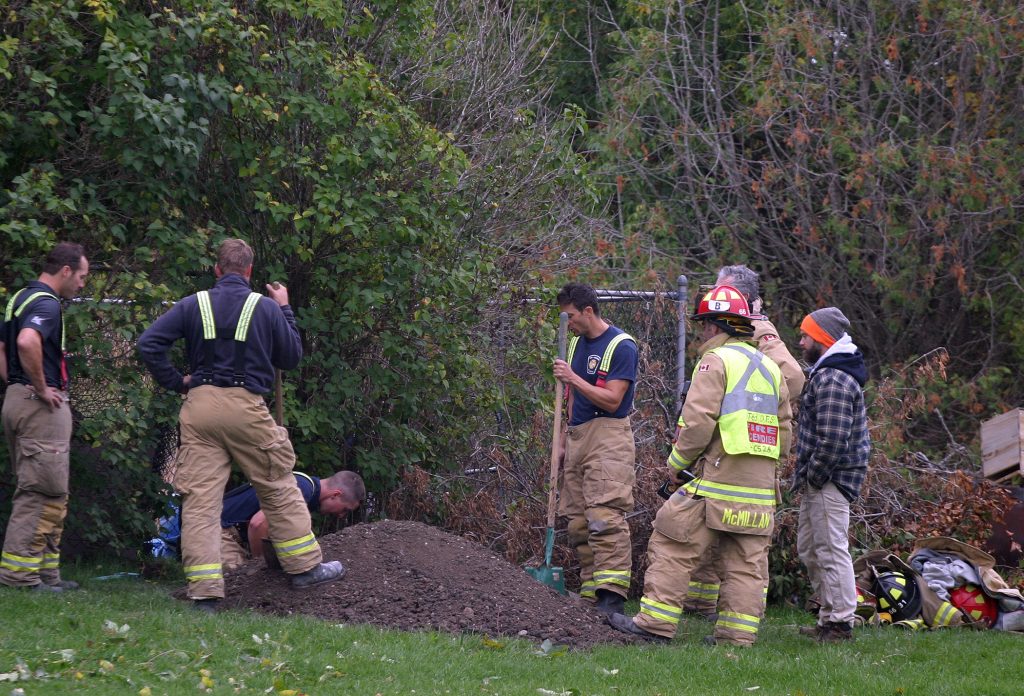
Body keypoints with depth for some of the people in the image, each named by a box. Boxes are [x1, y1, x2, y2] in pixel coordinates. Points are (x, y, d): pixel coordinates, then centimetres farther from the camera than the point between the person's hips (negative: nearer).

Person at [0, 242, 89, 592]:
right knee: (42, 492, -7)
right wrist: (41, 388, -22)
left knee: (44, 493, 15)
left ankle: (46, 572, 17)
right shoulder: (46, 304, -15)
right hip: (42, 405, -10)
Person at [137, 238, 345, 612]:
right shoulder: (266, 308, 1)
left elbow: (148, 344, -4)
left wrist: (176, 382, 5)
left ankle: (204, 590, -3)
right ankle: (305, 566, 23)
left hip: (200, 404, 2)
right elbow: (292, 357, 13)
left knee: (200, 498, 1)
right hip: (246, 406, -2)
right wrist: (285, 310, 24)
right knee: (279, 489, 14)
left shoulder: (193, 305, 4)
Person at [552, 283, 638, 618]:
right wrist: (564, 438, 21)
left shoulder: (621, 347, -9)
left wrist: (573, 378, -18)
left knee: (605, 516, -17)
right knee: (579, 522, 3)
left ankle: (611, 596, -23)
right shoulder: (577, 343, 17)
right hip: (578, 438, 8)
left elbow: (611, 400, -15)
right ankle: (590, 595, 3)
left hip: (608, 437, -8)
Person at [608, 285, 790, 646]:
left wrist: (677, 460, -1)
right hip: (761, 485, 7)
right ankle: (738, 632, 6)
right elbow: (783, 430, 20)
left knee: (674, 547, -2)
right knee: (746, 561, 8)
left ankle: (656, 622, -3)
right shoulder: (770, 368, 19)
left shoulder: (716, 360, -6)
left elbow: (698, 421, -14)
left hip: (719, 478, -7)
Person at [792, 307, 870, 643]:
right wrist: (807, 477, 20)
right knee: (809, 549, 17)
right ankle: (829, 616, 23)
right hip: (819, 480, 11)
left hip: (829, 480, -11)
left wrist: (814, 476, -17)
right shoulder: (826, 373, 18)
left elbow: (833, 439, -25)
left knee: (831, 550, -8)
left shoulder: (833, 379, -18)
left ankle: (839, 623, -6)